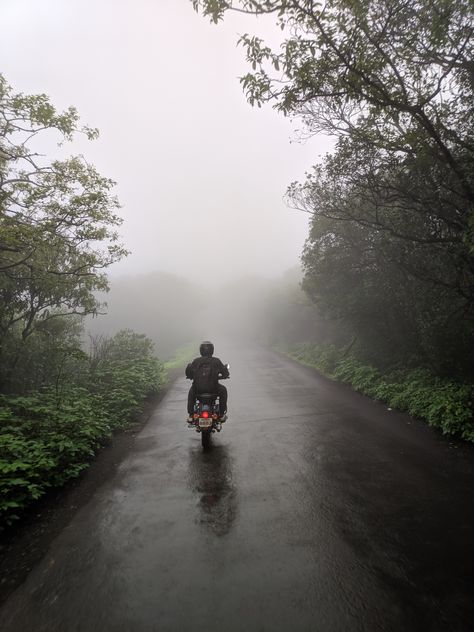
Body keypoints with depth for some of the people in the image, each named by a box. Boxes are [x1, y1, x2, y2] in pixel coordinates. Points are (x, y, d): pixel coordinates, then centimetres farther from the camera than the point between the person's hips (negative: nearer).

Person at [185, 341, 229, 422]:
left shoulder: (196, 361, 1)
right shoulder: (216, 361, -2)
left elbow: (188, 372, 5)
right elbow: (225, 373, 2)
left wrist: (192, 376, 26)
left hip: (198, 389, 2)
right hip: (213, 389, -2)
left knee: (191, 392, 36)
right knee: (223, 390, 29)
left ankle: (190, 415, 31)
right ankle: (221, 414, 26)